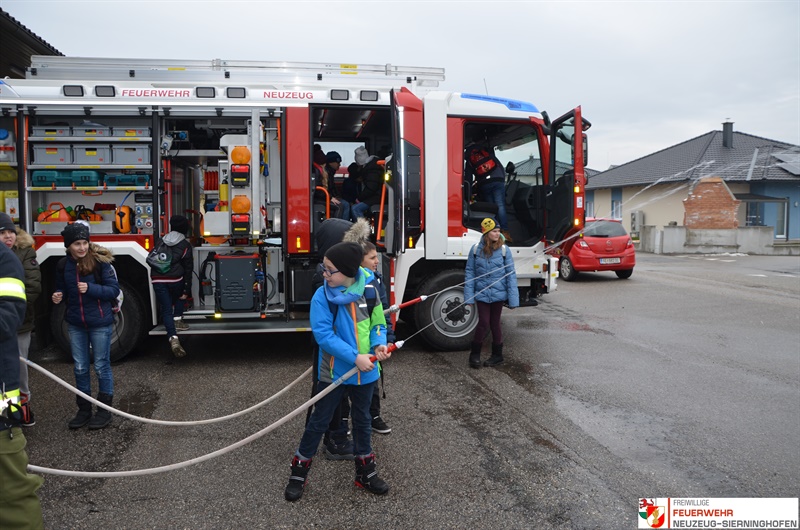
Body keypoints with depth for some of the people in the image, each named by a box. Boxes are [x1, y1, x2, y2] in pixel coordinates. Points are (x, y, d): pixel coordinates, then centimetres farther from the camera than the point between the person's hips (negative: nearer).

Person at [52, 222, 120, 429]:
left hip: (100, 323, -4)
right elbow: (62, 290, 13)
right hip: (75, 324, 4)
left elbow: (114, 290, -12)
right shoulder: (63, 265, 0)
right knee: (80, 368, 13)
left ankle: (105, 410, 19)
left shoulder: (100, 262, -13)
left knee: (101, 366, 6)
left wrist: (90, 288, -25)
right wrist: (58, 297, -8)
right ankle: (84, 409, 26)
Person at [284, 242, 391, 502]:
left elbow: (378, 324, 3)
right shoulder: (322, 296, -15)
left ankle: (365, 472, 36)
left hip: (365, 371, 3)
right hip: (334, 371, -3)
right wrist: (355, 357, -26)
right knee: (319, 421, 9)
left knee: (362, 420, 19)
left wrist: (380, 344, -18)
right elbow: (323, 334, -20)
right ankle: (299, 471, 28)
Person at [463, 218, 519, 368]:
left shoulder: (504, 249, -5)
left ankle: (497, 354, 27)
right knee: (483, 323, -1)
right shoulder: (476, 249, -4)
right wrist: (469, 296, -6)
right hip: (481, 294, 0)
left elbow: (511, 274, -4)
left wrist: (513, 298, -8)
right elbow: (470, 273, -1)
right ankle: (474, 354, 18)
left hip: (498, 294, 0)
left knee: (495, 324, 10)